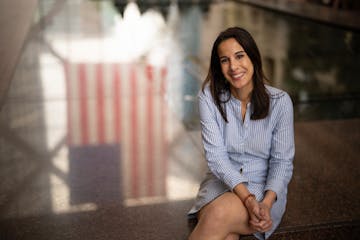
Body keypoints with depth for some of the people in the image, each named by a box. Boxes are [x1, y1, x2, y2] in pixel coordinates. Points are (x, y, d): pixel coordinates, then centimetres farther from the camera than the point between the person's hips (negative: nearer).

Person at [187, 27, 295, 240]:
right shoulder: (209, 96, -7)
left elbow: (282, 161, -5)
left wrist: (266, 204, -22)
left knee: (219, 215, -32)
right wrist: (248, 199, -24)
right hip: (222, 181, 1)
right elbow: (215, 154, -12)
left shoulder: (280, 101, -9)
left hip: (265, 189, 0)